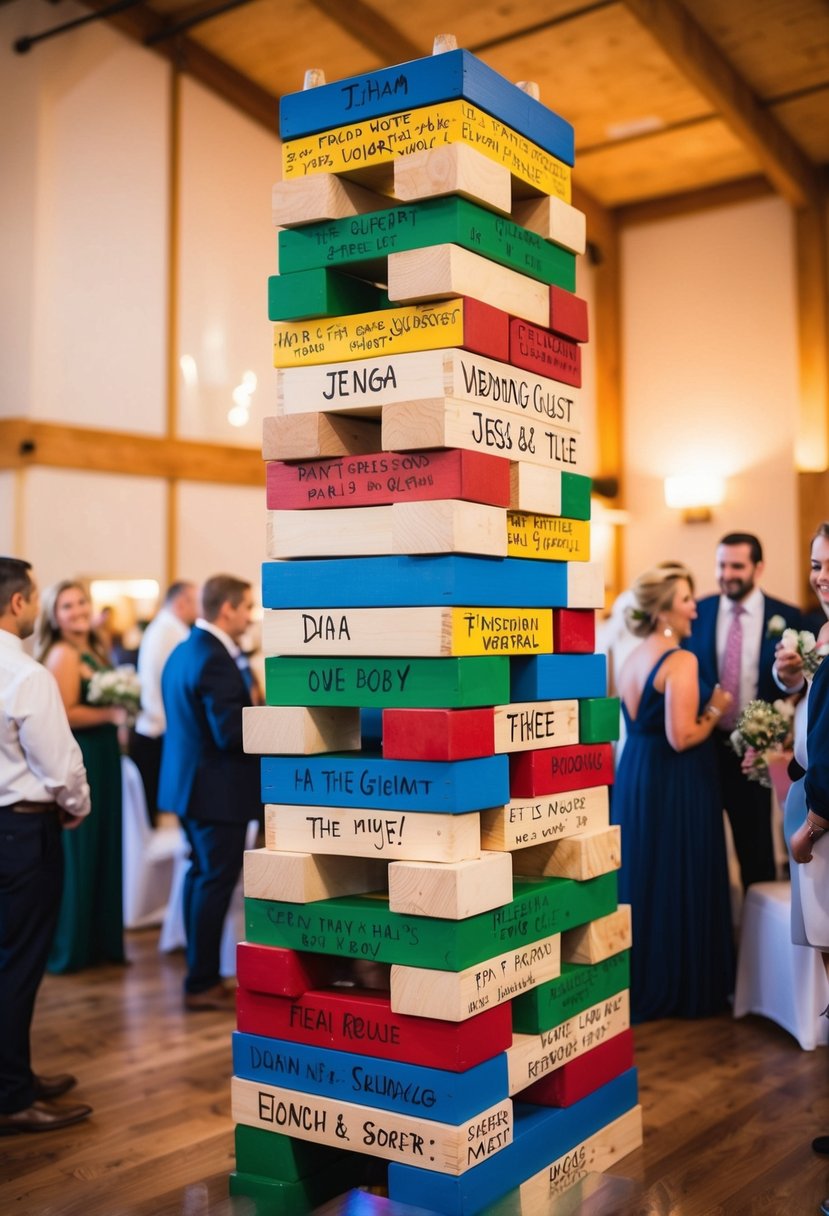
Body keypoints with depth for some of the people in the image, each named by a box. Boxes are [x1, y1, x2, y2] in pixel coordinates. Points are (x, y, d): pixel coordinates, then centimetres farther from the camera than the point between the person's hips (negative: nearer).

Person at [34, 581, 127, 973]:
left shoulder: (93, 651, 14)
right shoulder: (63, 654, -13)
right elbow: (65, 714, -21)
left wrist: (123, 707, 5)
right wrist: (111, 714, -19)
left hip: (101, 760, 9)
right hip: (78, 761, -9)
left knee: (103, 850, 13)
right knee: (77, 853, -1)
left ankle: (101, 940, 23)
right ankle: (70, 948, 10)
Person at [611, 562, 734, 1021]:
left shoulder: (631, 660, 9)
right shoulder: (681, 661, -17)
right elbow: (682, 737, -23)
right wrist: (714, 711, -7)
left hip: (633, 777, 8)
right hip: (675, 786, -8)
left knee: (640, 878, 16)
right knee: (681, 882, 4)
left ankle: (641, 983, 27)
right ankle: (685, 987, 17)